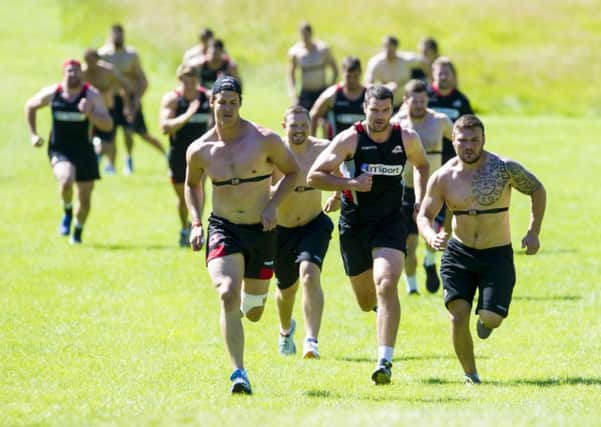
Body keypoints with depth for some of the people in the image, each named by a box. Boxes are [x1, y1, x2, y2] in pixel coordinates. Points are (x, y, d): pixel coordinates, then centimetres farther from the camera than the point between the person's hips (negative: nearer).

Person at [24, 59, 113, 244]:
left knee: (84, 198, 8)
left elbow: (108, 125, -14)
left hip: (84, 151, 1)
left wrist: (89, 113, -30)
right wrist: (33, 134, 10)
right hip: (60, 150, -1)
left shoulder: (92, 95, -8)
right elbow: (30, 106, 16)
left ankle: (78, 231, 35)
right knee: (66, 181, -30)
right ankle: (67, 213, 0)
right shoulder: (51, 94, -4)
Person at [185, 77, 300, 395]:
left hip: (262, 231, 0)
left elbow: (293, 171, 3)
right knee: (228, 296, -24)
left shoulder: (265, 140, -10)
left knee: (253, 313, 12)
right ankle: (238, 373, -23)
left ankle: (253, 294, 52)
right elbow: (192, 185, 15)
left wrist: (273, 205, -10)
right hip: (223, 229, 0)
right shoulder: (199, 150, -4)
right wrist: (196, 223, 2)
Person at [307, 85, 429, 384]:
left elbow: (421, 165, 20)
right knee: (366, 301, 13)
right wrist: (351, 183, -22)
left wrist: (420, 203, 7)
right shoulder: (350, 139, -11)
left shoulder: (407, 139, -3)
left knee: (386, 285, -23)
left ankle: (385, 361, -24)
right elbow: (313, 176, -11)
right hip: (354, 223, 0)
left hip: (391, 222, 0)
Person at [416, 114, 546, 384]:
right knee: (458, 316, -11)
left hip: (497, 254, -2)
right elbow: (424, 215, 3)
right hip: (458, 253, 2)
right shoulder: (442, 178, -6)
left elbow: (537, 190, 3)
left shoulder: (504, 168, -13)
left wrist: (533, 232, -4)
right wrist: (431, 237, -20)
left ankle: (485, 319, 26)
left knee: (491, 318, -14)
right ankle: (470, 375, 6)